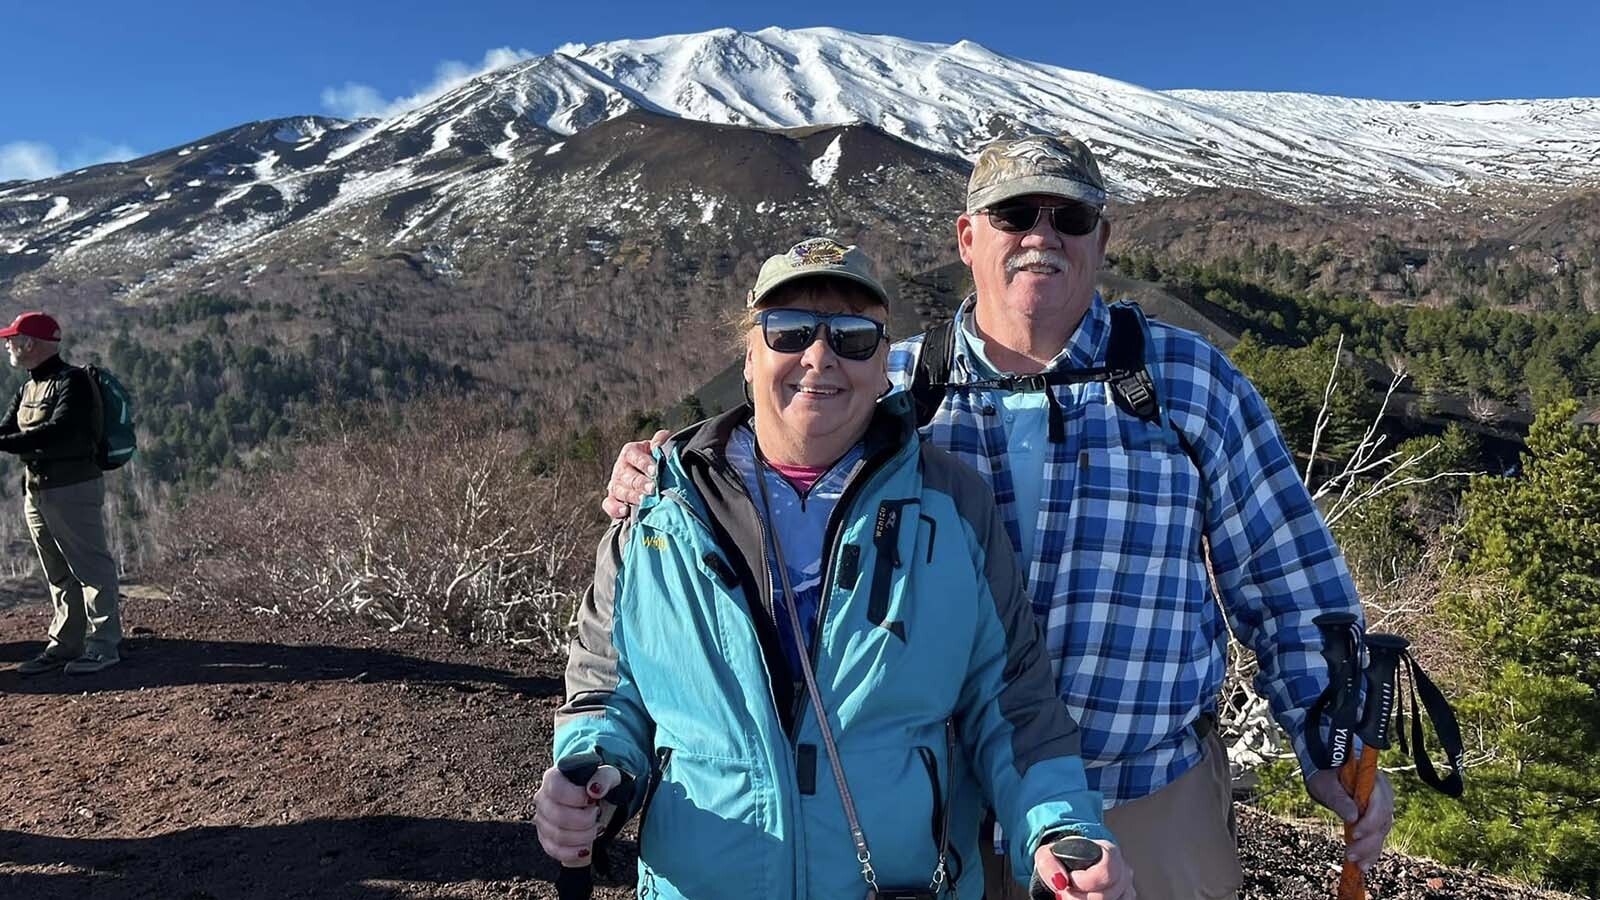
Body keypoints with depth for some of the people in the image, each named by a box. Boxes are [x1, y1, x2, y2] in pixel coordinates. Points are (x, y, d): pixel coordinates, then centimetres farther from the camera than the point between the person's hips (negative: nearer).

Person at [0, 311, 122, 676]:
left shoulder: (72, 381, -11)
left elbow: (59, 430, -24)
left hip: (73, 488, -9)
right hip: (36, 490, 9)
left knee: (90, 566, -5)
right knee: (58, 573, 14)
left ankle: (103, 645, -1)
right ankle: (65, 644, 22)